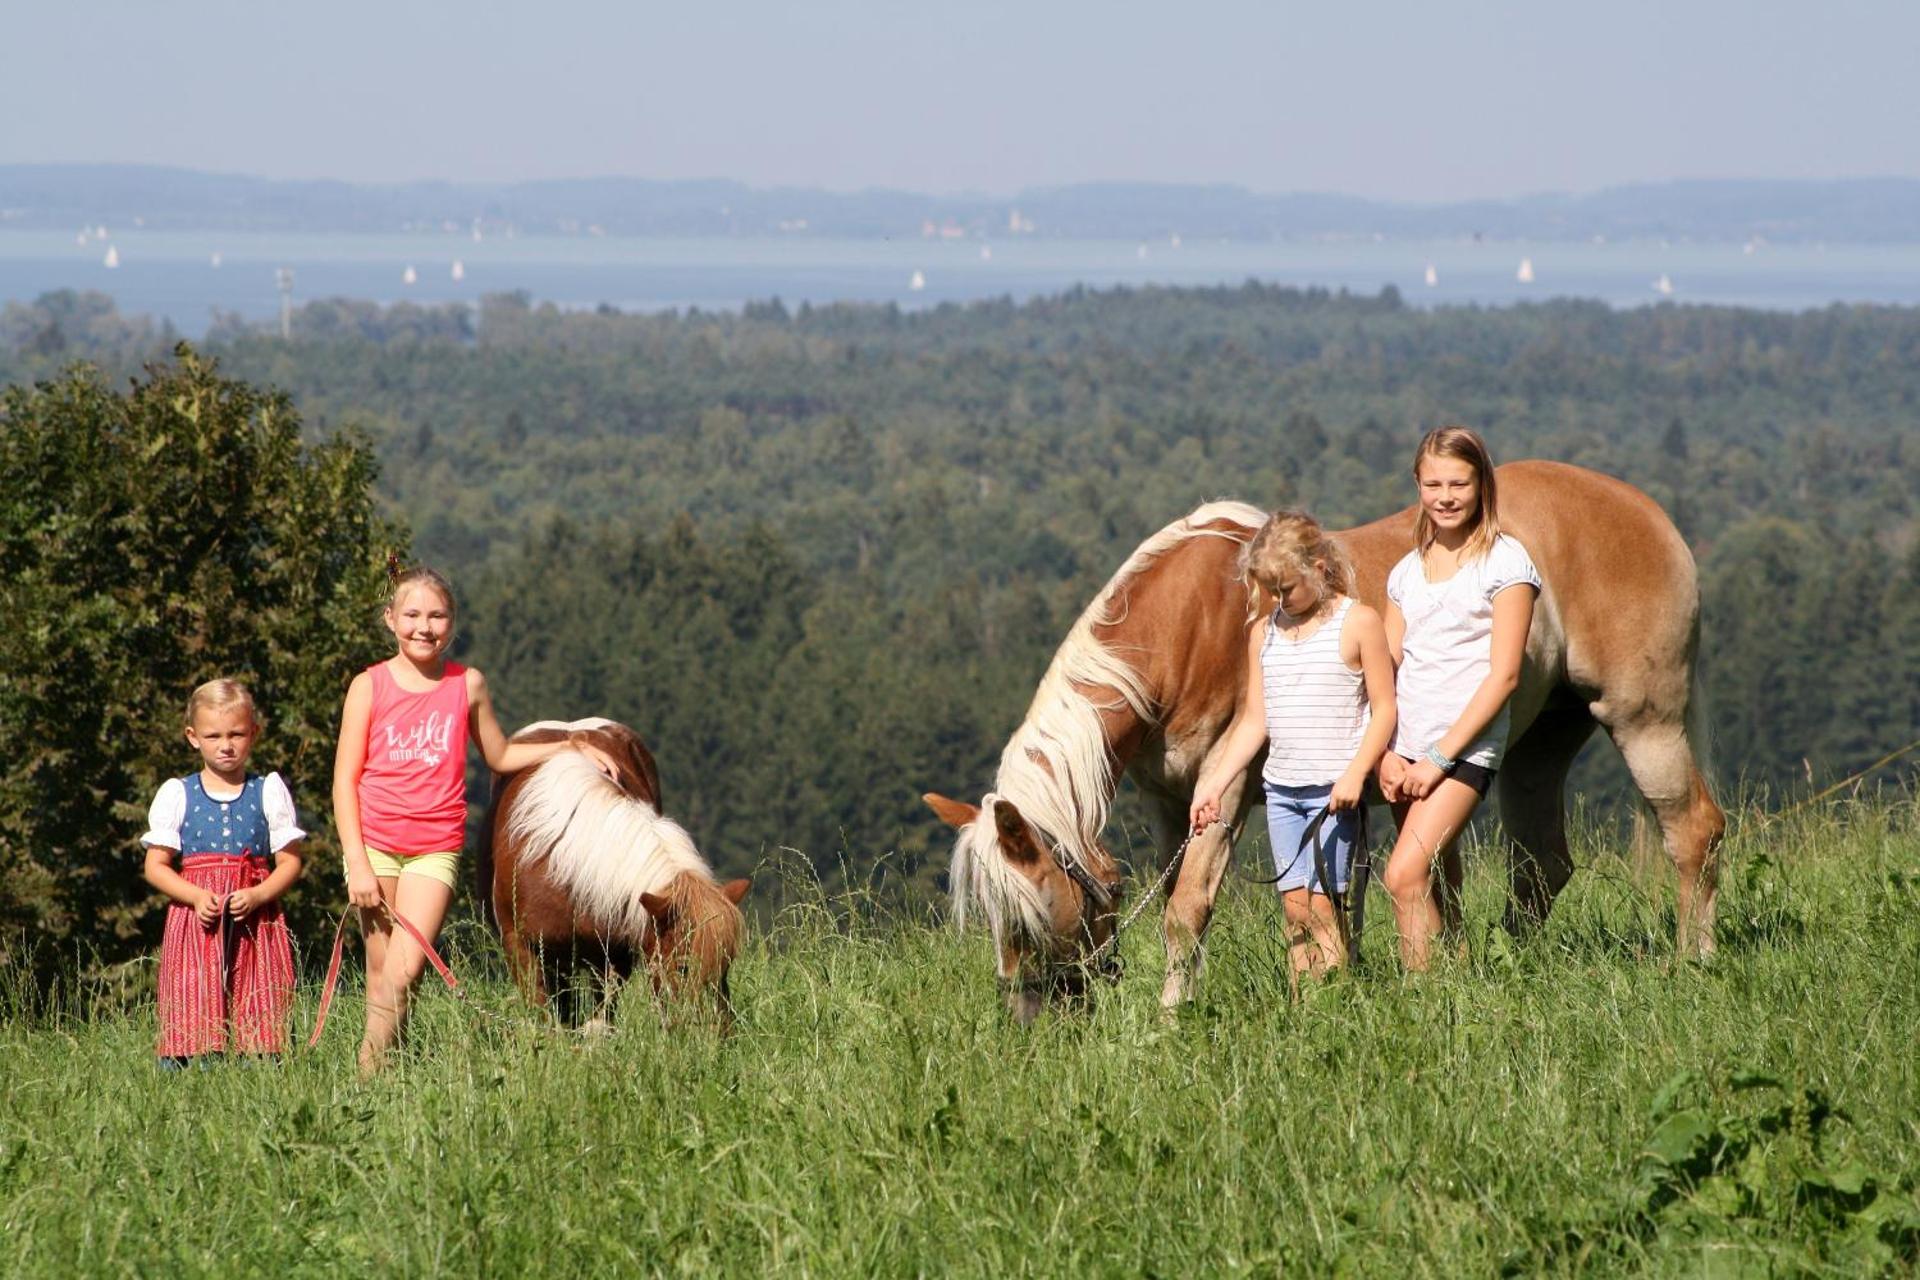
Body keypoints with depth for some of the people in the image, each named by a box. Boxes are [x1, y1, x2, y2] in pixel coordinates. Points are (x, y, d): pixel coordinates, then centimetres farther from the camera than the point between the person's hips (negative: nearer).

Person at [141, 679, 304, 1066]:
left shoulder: (269, 791, 9)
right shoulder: (176, 794, 8)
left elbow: (290, 862, 7)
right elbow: (155, 866, 6)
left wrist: (257, 896, -11)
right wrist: (197, 896, -11)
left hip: (255, 922, 0)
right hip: (196, 919, 0)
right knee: (192, 1028, -10)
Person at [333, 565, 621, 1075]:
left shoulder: (468, 685, 6)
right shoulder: (369, 687, 0)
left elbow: (499, 756, 22)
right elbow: (345, 781, -1)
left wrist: (573, 746, 12)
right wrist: (358, 865, -9)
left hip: (436, 849, 1)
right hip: (374, 845, -1)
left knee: (404, 973, -13)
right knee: (380, 973, 1)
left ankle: (373, 1071, -5)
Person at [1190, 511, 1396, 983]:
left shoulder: (1358, 623, -5)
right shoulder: (1264, 630, 10)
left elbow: (1384, 710, -6)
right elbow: (1255, 720, 13)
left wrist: (1356, 773, -17)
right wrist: (1214, 783, 6)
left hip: (1335, 788, -5)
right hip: (1281, 786, 5)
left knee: (1320, 902, -11)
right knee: (1293, 903, 3)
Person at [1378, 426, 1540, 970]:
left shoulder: (1506, 562, -3)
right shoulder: (1407, 572, 15)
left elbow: (1504, 675, -9)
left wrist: (1440, 757, -13)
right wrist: (1387, 754, -3)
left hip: (1464, 746, -6)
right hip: (1407, 747, 6)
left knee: (1405, 875, -20)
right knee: (1439, 892, 8)